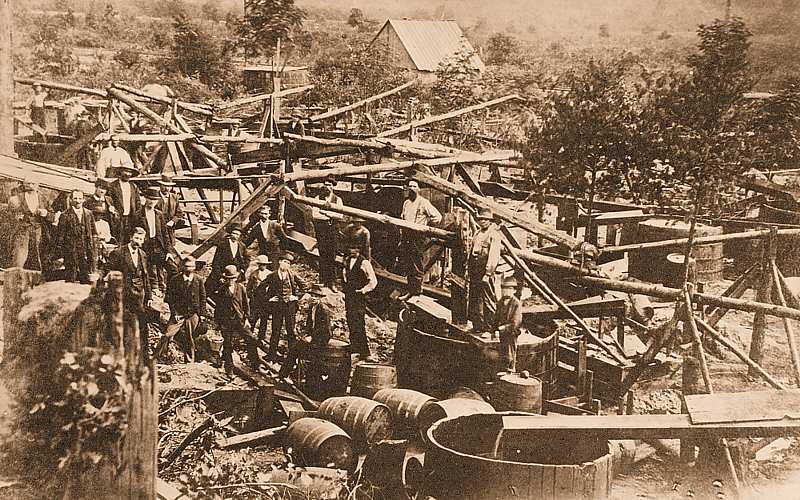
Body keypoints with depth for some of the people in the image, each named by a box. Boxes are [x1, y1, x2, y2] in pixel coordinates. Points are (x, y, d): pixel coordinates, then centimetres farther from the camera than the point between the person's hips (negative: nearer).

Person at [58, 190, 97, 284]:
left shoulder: (88, 214, 11)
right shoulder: (65, 215, 0)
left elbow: (94, 233, 15)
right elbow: (61, 235, 0)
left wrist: (94, 247, 7)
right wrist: (64, 250, -5)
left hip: (87, 252, 3)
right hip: (71, 252, -3)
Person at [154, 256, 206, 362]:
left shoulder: (199, 280, 1)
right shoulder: (175, 280, -1)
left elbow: (202, 298, 7)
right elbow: (170, 298, 2)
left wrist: (201, 314, 4)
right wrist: (174, 313, -5)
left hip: (193, 314, 1)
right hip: (178, 313, 0)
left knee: (190, 339, 6)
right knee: (167, 335, -10)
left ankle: (190, 360, 21)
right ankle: (155, 357, -2)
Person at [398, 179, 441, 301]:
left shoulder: (423, 202, -4)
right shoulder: (406, 203, 17)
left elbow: (437, 217, -8)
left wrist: (425, 226, -4)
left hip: (418, 238, -7)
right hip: (406, 238, 7)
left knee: (417, 267, -6)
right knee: (408, 267, 9)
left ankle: (417, 292, -2)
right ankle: (410, 291, 15)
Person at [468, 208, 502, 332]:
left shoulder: (494, 235, -7)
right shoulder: (477, 234, 19)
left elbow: (494, 255, -15)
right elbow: (470, 251, 23)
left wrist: (488, 273, -20)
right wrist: (468, 268, 16)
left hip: (486, 271, -8)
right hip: (474, 271, 8)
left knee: (488, 300, -6)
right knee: (474, 299, 11)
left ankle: (490, 326, -1)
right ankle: (477, 325, 20)